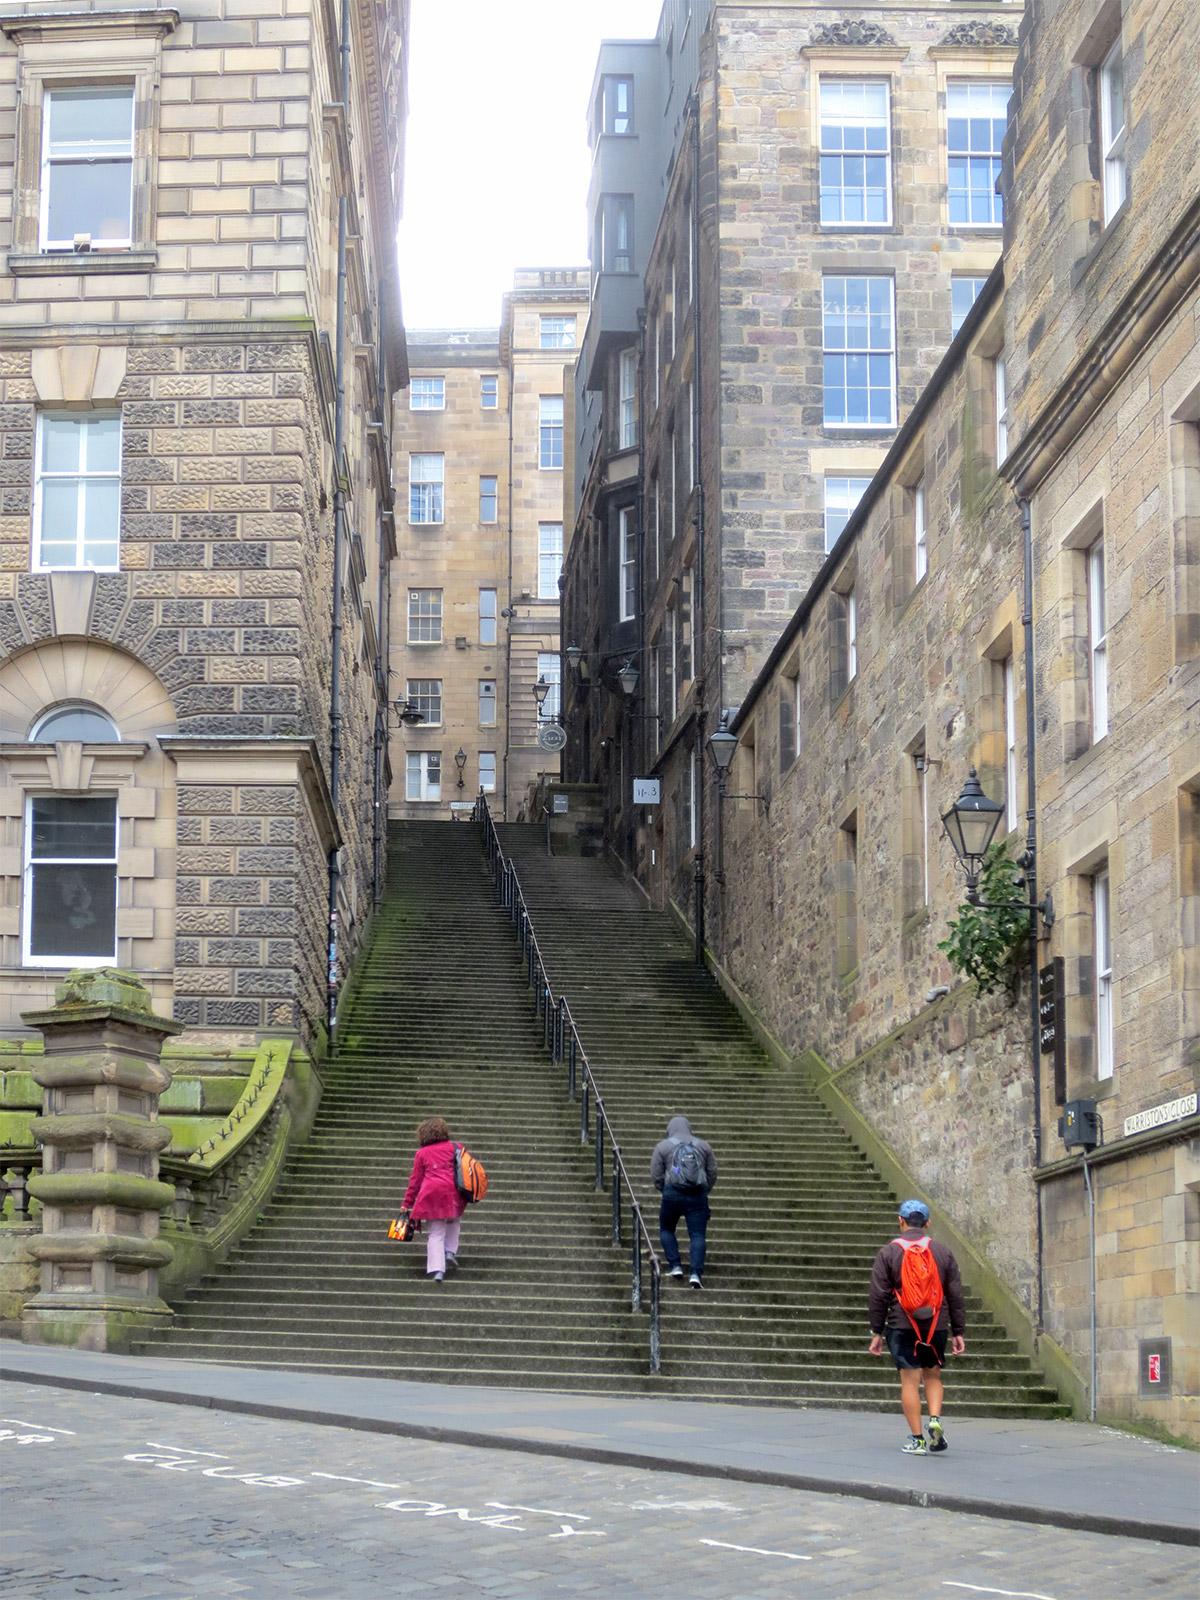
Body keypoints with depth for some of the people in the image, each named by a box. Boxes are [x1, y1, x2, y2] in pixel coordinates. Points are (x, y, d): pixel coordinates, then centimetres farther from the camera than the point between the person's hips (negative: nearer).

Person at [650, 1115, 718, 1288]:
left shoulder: (662, 1147, 7)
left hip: (672, 1195, -1)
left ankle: (675, 1266, 9)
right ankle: (696, 1273, -14)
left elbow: (656, 1177, 4)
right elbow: (712, 1174, 12)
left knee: (666, 1230, 19)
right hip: (698, 1196, 1)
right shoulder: (703, 1146, 13)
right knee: (698, 1234, 0)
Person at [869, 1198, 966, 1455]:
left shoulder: (888, 1252, -1)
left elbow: (879, 1296, -2)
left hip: (902, 1325, -2)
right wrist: (958, 1332, 11)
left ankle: (917, 1439, -1)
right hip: (936, 1326, 2)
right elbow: (955, 1296, 6)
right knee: (933, 1375, 16)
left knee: (910, 1380, 0)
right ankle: (935, 1419, -6)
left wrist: (877, 1332, 4)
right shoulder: (942, 1252, 5)